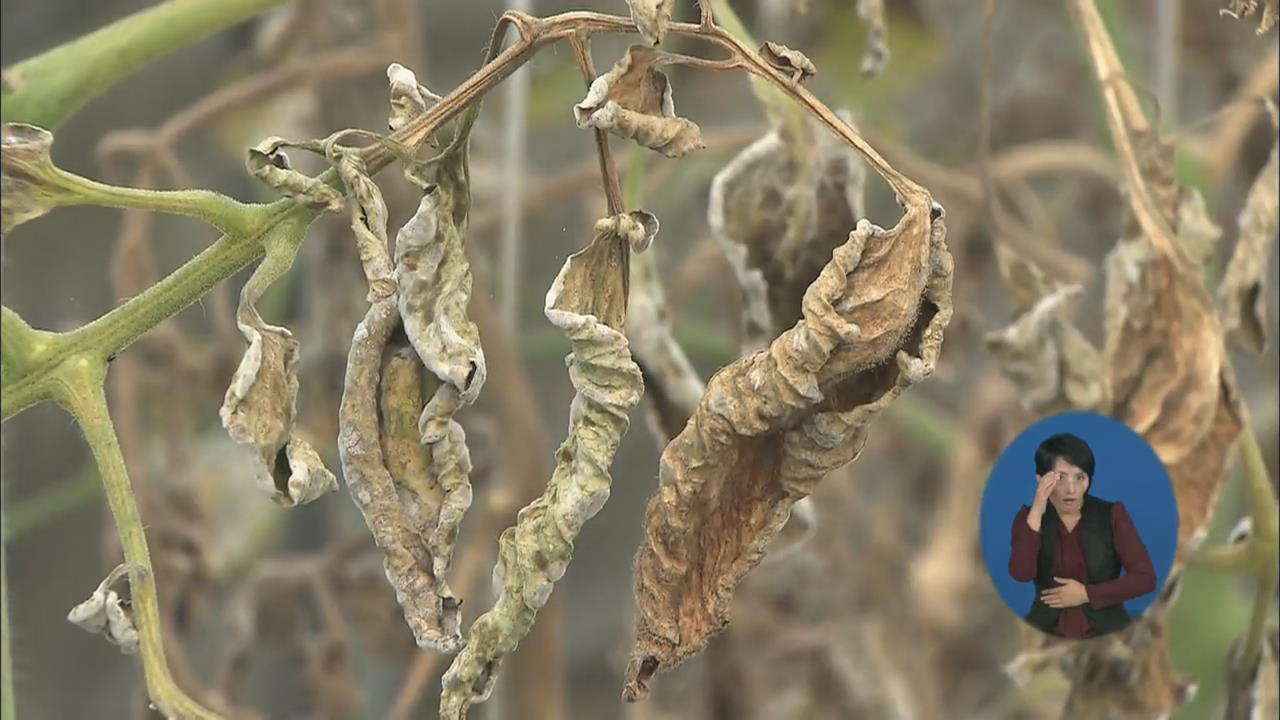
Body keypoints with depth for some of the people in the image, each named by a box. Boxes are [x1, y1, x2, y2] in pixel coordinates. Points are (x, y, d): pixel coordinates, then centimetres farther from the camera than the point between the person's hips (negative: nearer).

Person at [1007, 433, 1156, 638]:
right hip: (1047, 634, 1)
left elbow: (1146, 578, -5)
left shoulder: (1112, 515, 0)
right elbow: (1021, 574, -14)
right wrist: (1036, 513, -18)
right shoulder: (1028, 517, 3)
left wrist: (1086, 594, -9)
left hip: (1105, 633, -1)